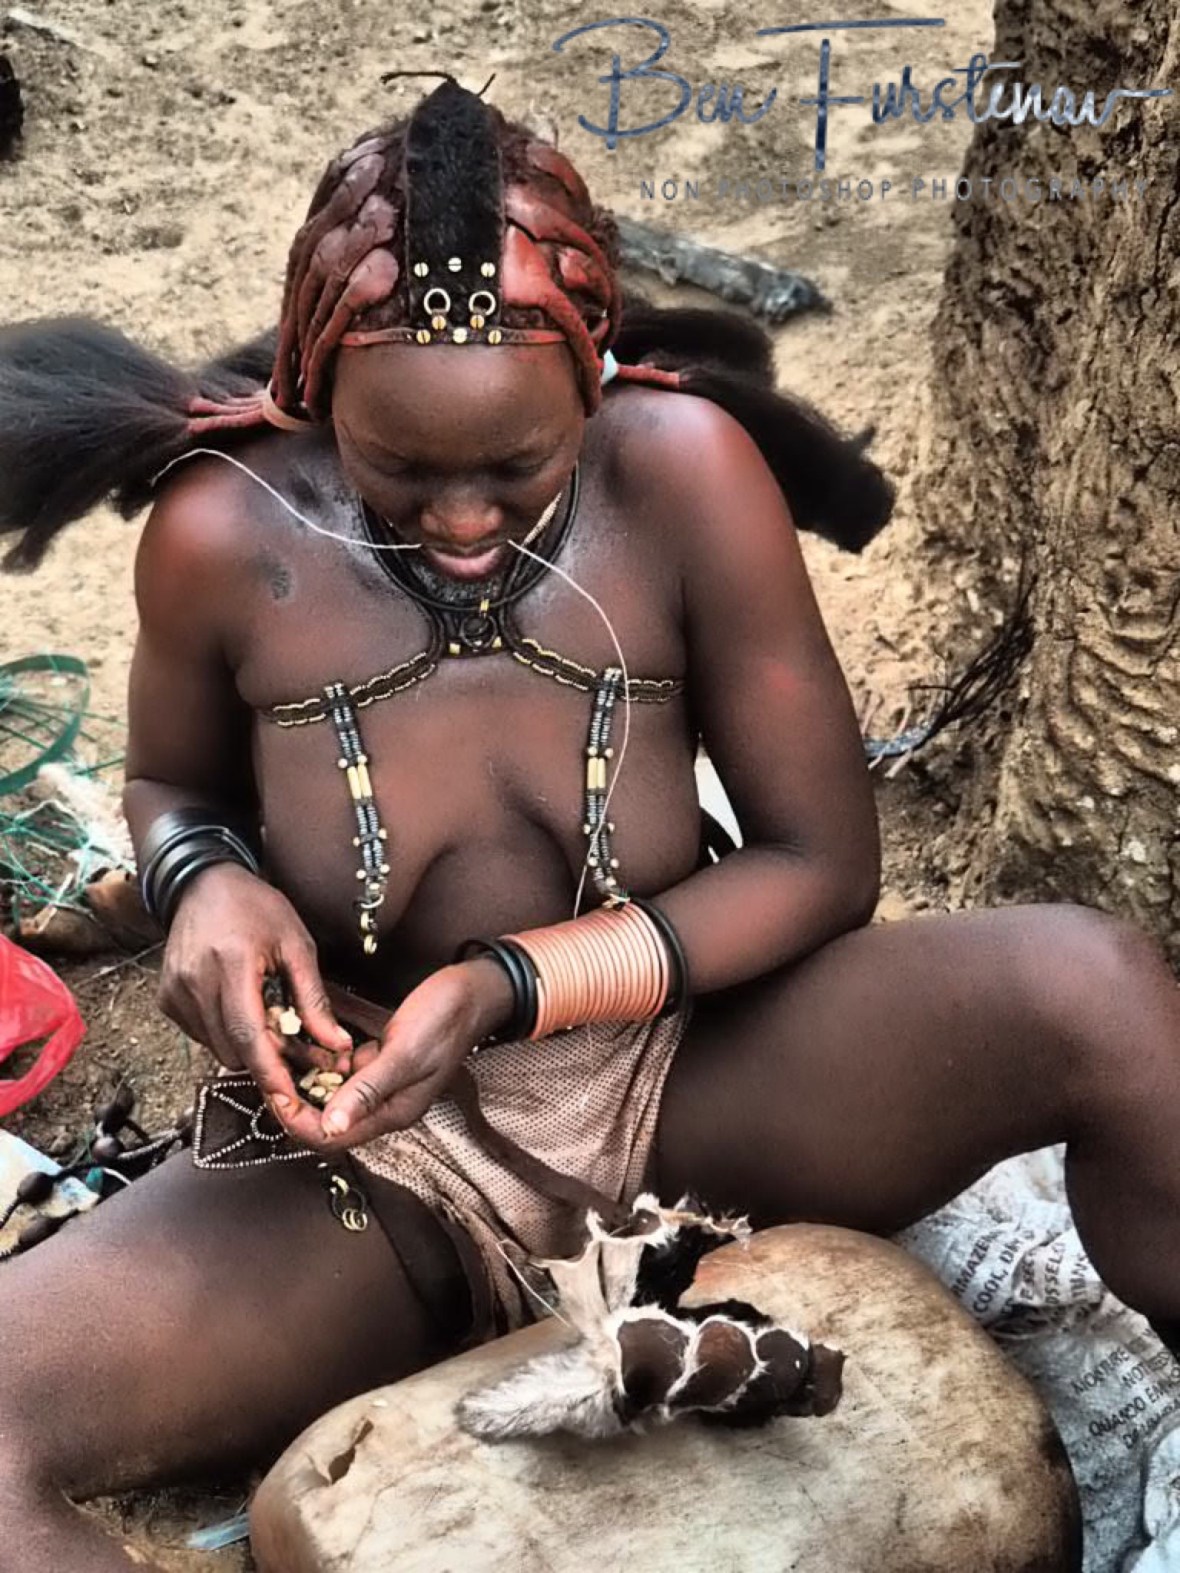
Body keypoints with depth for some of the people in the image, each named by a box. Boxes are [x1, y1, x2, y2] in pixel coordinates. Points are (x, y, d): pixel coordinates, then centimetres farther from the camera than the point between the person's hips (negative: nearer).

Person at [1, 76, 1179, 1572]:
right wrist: (202, 882, -18)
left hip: (686, 1071, 0)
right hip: (372, 1153, 1)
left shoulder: (682, 469, -16)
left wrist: (510, 985, -22)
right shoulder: (228, 534, -14)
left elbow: (821, 862, -10)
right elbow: (172, 789, 8)